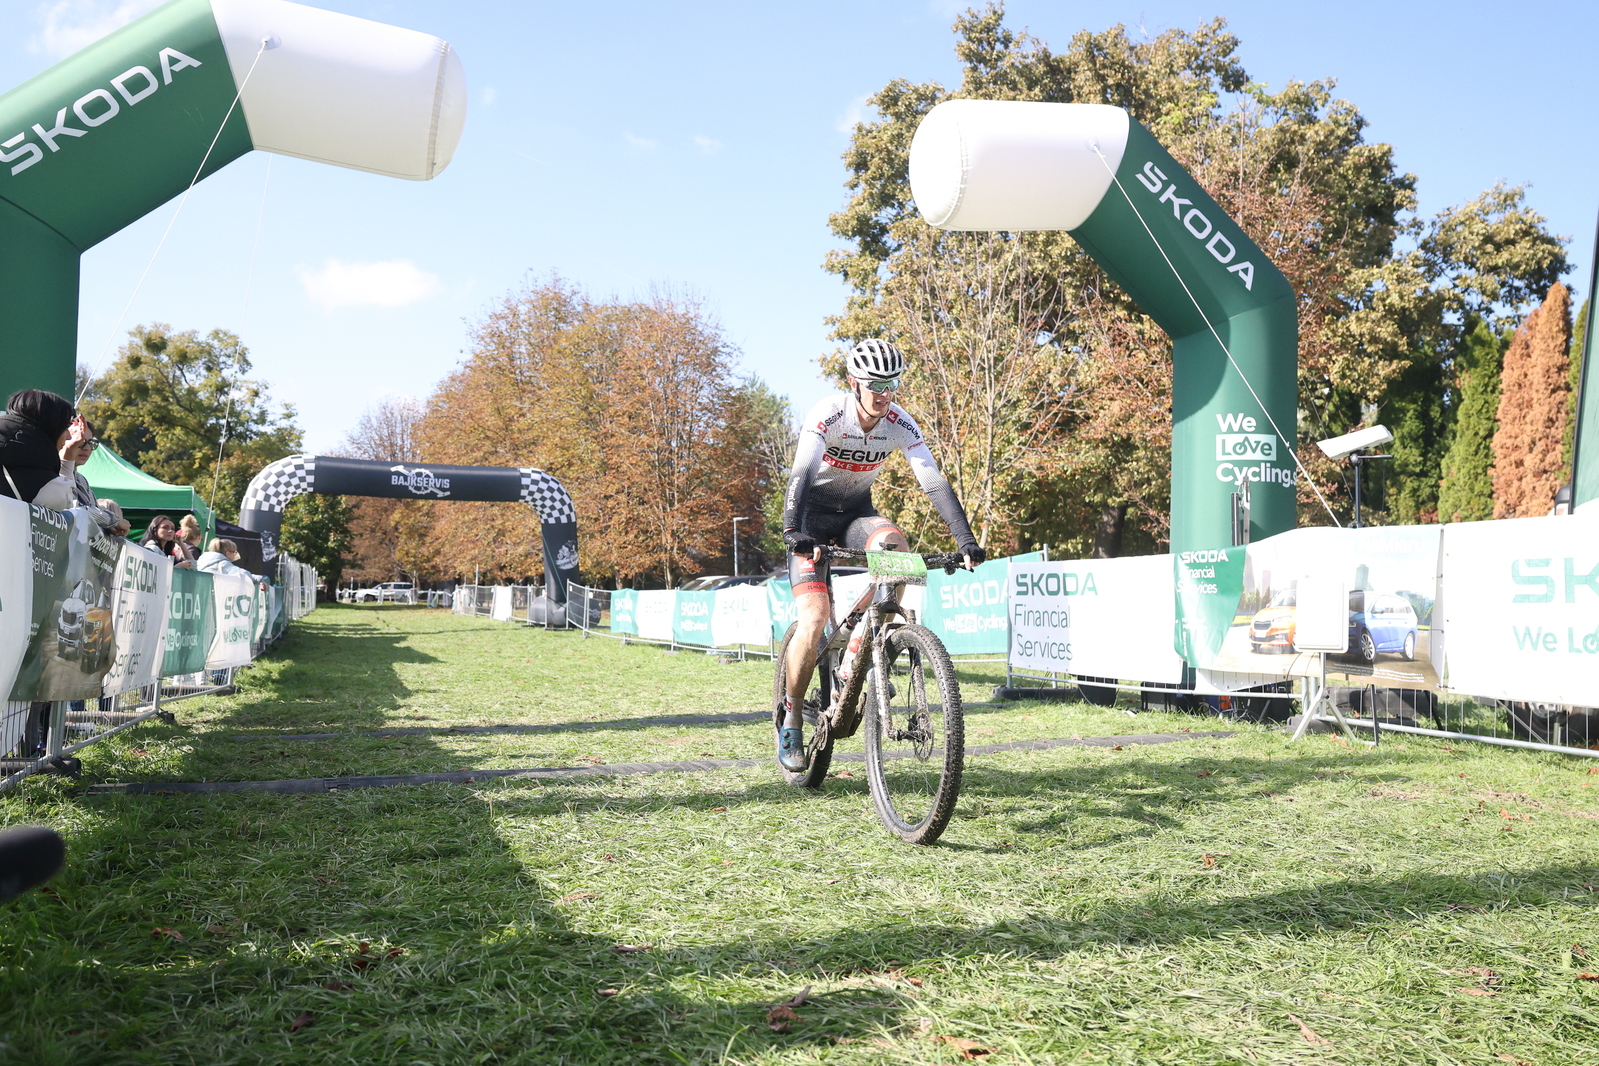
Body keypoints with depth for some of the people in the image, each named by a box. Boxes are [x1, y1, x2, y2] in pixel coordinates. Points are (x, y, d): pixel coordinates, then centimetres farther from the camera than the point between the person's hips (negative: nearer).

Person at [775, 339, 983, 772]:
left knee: (895, 545, -32)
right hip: (813, 514, -3)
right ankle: (791, 717, 1)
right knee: (815, 617, -19)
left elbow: (935, 482, -18)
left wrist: (966, 540, -28)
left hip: (857, 512, 4)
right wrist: (794, 532, -53)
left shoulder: (900, 424, -13)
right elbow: (802, 474, -37)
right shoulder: (826, 415, -24)